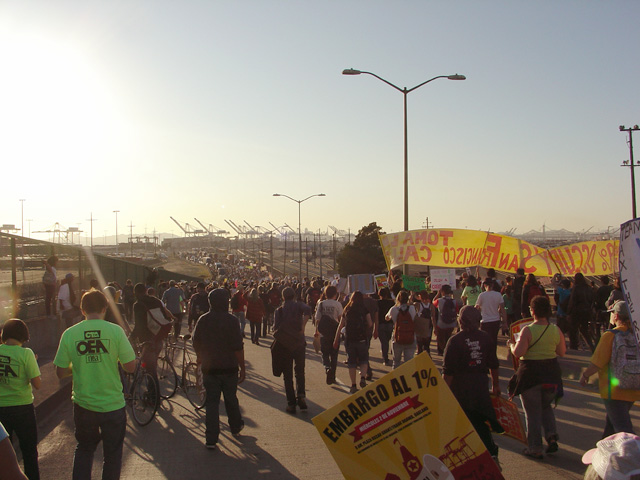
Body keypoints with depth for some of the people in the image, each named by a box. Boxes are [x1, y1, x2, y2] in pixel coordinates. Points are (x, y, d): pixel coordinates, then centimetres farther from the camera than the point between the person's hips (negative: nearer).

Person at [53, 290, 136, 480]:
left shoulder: (69, 334, -7)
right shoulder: (115, 331, -12)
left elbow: (60, 372, -2)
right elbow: (130, 367, -9)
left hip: (83, 405, 2)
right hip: (112, 405, -2)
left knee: (84, 449, 24)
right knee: (112, 454, 16)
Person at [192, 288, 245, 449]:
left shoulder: (203, 320, -1)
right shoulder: (231, 320, -12)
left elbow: (196, 344, 10)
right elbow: (238, 347, -14)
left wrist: (201, 358, 29)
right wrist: (242, 368, -5)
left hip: (209, 368, 2)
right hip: (229, 368, -2)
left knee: (211, 401, 5)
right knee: (231, 399, 16)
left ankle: (211, 438, 2)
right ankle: (236, 427, 36)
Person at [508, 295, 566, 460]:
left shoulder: (528, 330, -17)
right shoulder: (556, 330, -3)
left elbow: (518, 353, -21)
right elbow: (562, 352, 7)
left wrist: (511, 344, -1)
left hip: (530, 373, -5)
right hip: (551, 372, 5)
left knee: (533, 412, 7)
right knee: (546, 406, 26)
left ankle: (535, 449, 12)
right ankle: (552, 437, 10)